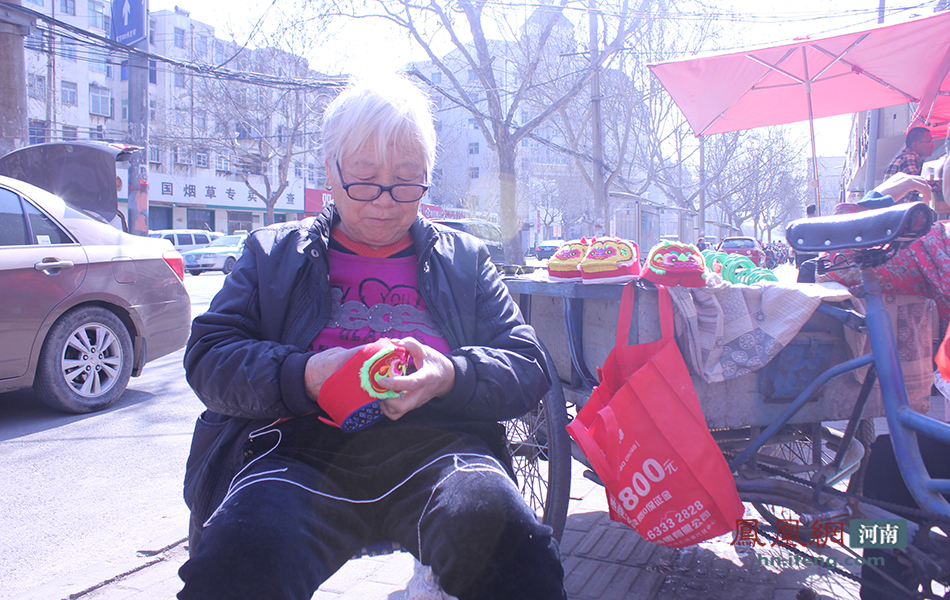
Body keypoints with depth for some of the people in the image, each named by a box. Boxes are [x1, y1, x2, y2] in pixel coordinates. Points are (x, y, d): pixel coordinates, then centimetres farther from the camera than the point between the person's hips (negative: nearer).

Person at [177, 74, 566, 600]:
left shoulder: (465, 258, 20)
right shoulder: (272, 253, 19)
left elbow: (528, 365, 11)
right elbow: (207, 358, 9)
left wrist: (451, 376, -11)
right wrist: (302, 376, -12)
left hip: (434, 442, 1)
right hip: (303, 447, 0)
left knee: (499, 530, -32)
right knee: (245, 552, -33)